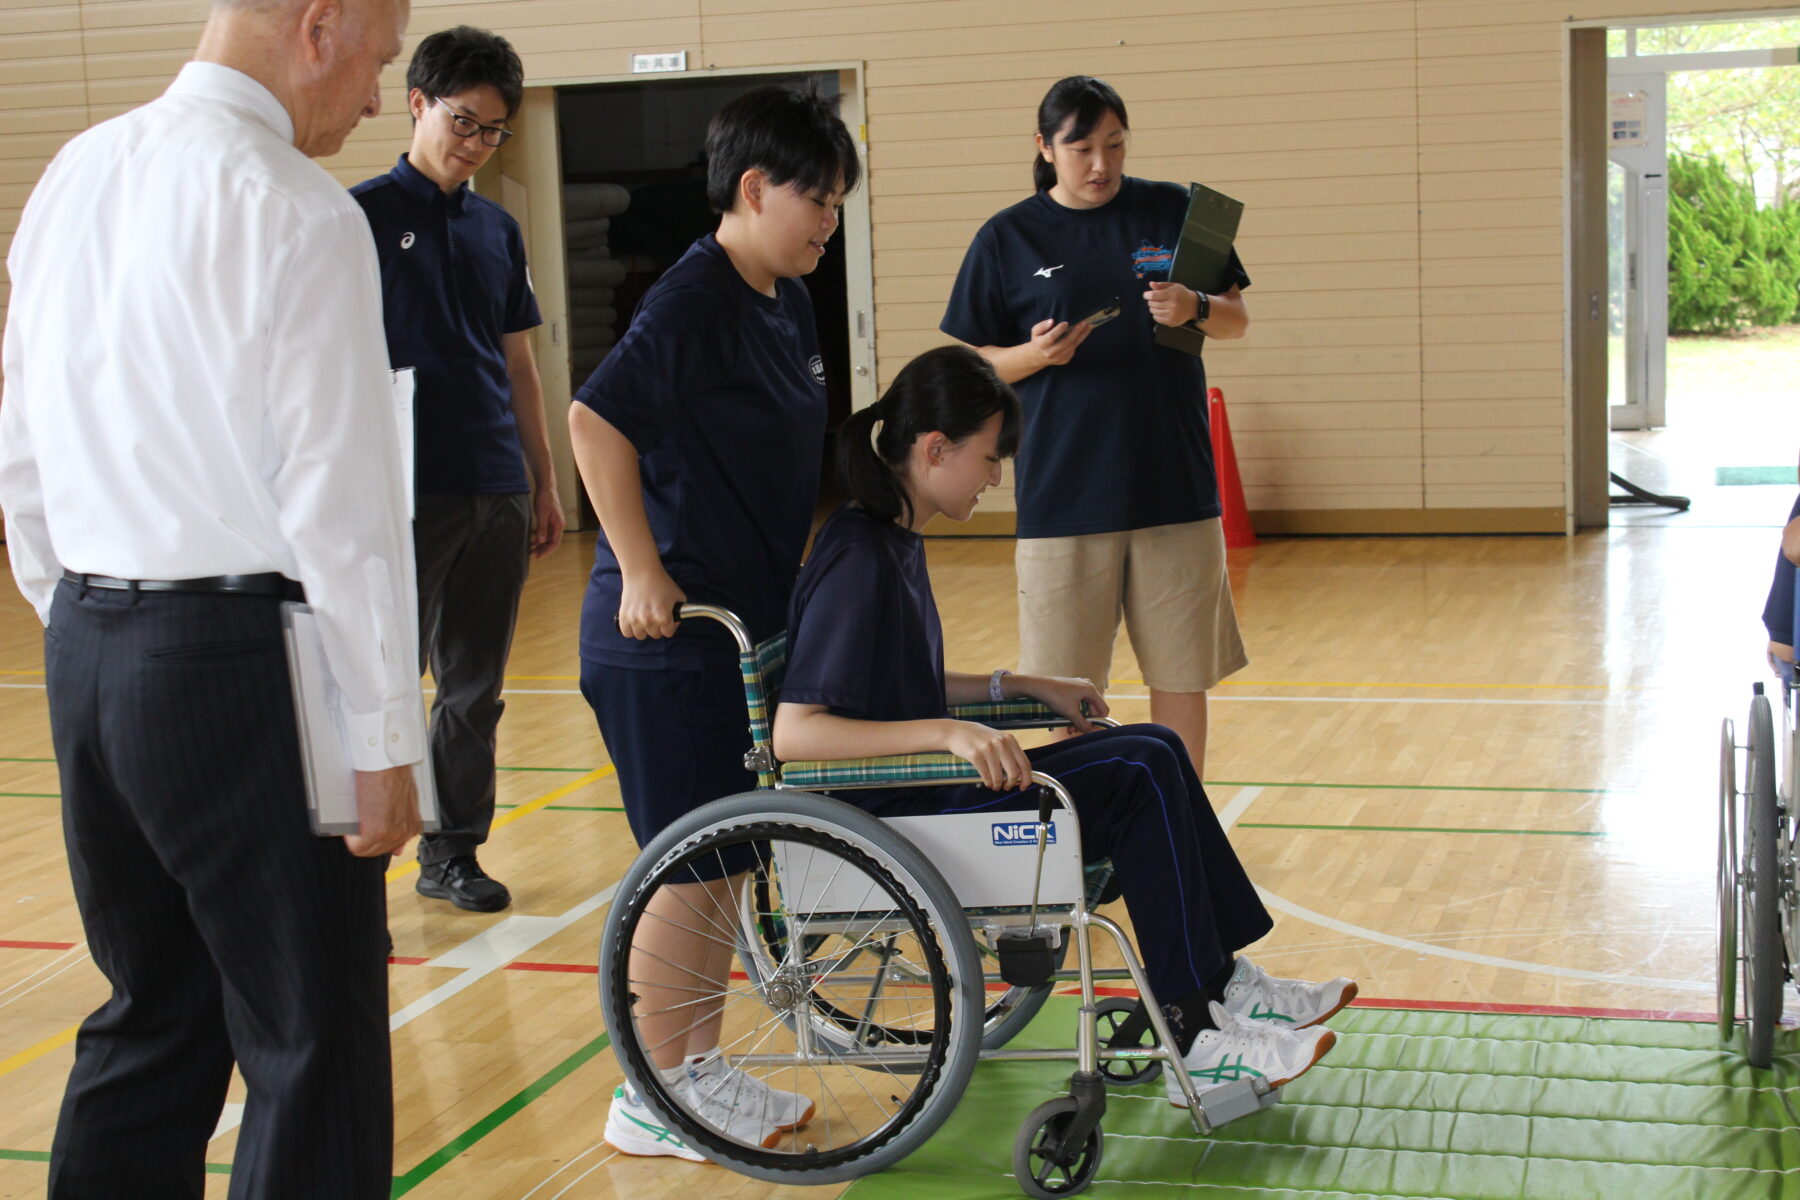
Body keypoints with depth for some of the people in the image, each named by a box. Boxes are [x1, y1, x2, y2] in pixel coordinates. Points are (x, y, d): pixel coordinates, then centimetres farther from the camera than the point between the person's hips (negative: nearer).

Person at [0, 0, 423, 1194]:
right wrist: (386, 738, -11)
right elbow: (342, 503, -16)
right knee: (313, 1047, 2)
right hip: (241, 659, -8)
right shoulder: (296, 212, -14)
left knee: (147, 1017, 19)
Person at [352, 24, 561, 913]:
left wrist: (544, 482, 17)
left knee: (476, 691, 10)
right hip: (406, 499, -5)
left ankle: (452, 852, 21)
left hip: (497, 497, 6)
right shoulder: (366, 214, -3)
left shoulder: (497, 228, 14)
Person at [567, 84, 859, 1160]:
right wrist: (642, 570, -24)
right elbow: (597, 421, -25)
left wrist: (821, 552, 13)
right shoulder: (694, 301, -16)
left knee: (727, 860, 15)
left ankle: (701, 1064, 28)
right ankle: (651, 1101, 13)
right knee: (689, 870, -1)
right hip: (667, 632, -9)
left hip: (741, 625, 9)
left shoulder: (787, 305, 12)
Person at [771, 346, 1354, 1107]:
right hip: (886, 822, -10)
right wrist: (947, 733, -33)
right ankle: (1194, 1038, -7)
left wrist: (1025, 688, 14)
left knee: (1150, 756, 7)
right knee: (1140, 775, -14)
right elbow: (794, 733, -26)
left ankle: (1223, 985, 12)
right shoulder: (860, 561, -20)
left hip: (916, 793, 10)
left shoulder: (894, 541, 11)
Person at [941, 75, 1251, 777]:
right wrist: (1034, 355, -15)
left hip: (1174, 487, 1)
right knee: (1069, 691, 4)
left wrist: (1196, 309, -12)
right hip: (1063, 493, -1)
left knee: (1180, 675, 6)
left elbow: (1237, 320, 10)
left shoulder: (1174, 212, 5)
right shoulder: (1008, 238, 3)